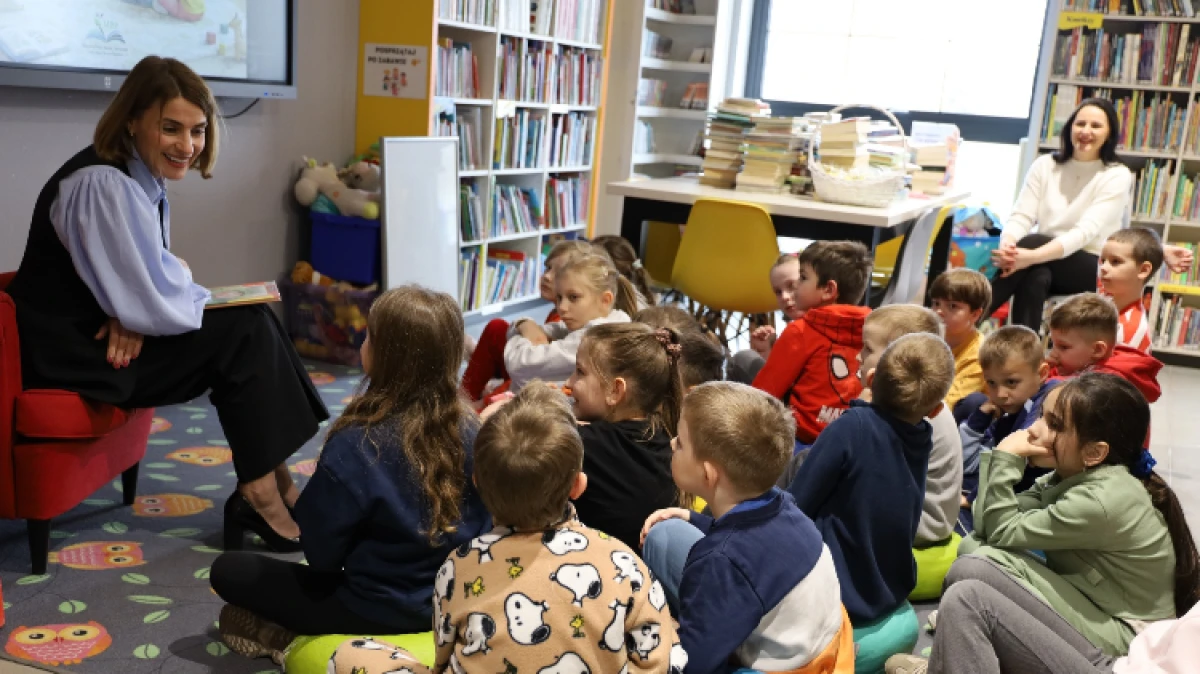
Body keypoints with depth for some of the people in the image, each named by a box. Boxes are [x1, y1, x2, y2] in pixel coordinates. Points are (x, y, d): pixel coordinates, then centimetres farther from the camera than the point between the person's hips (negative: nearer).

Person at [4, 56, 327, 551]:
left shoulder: (141, 175, 6)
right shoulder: (103, 184, -24)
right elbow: (153, 303, -25)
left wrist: (135, 315, -10)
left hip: (106, 331, 9)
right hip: (72, 353, -9)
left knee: (253, 324, -2)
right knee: (245, 332, -15)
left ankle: (274, 487, -2)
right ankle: (262, 495, -7)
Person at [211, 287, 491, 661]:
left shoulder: (357, 447, -27)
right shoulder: (470, 428, -12)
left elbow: (321, 551, -15)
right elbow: (482, 523, 2)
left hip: (384, 610, -6)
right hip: (456, 598, 6)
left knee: (229, 570, 8)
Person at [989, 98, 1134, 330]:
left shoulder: (1117, 176, -6)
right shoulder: (1045, 165, 6)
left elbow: (1085, 231, -20)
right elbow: (1021, 216, -3)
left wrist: (1032, 256, -37)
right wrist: (1007, 243, -29)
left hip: (1093, 270, -3)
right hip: (1046, 266, 3)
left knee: (1032, 242, -33)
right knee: (1036, 277, -36)